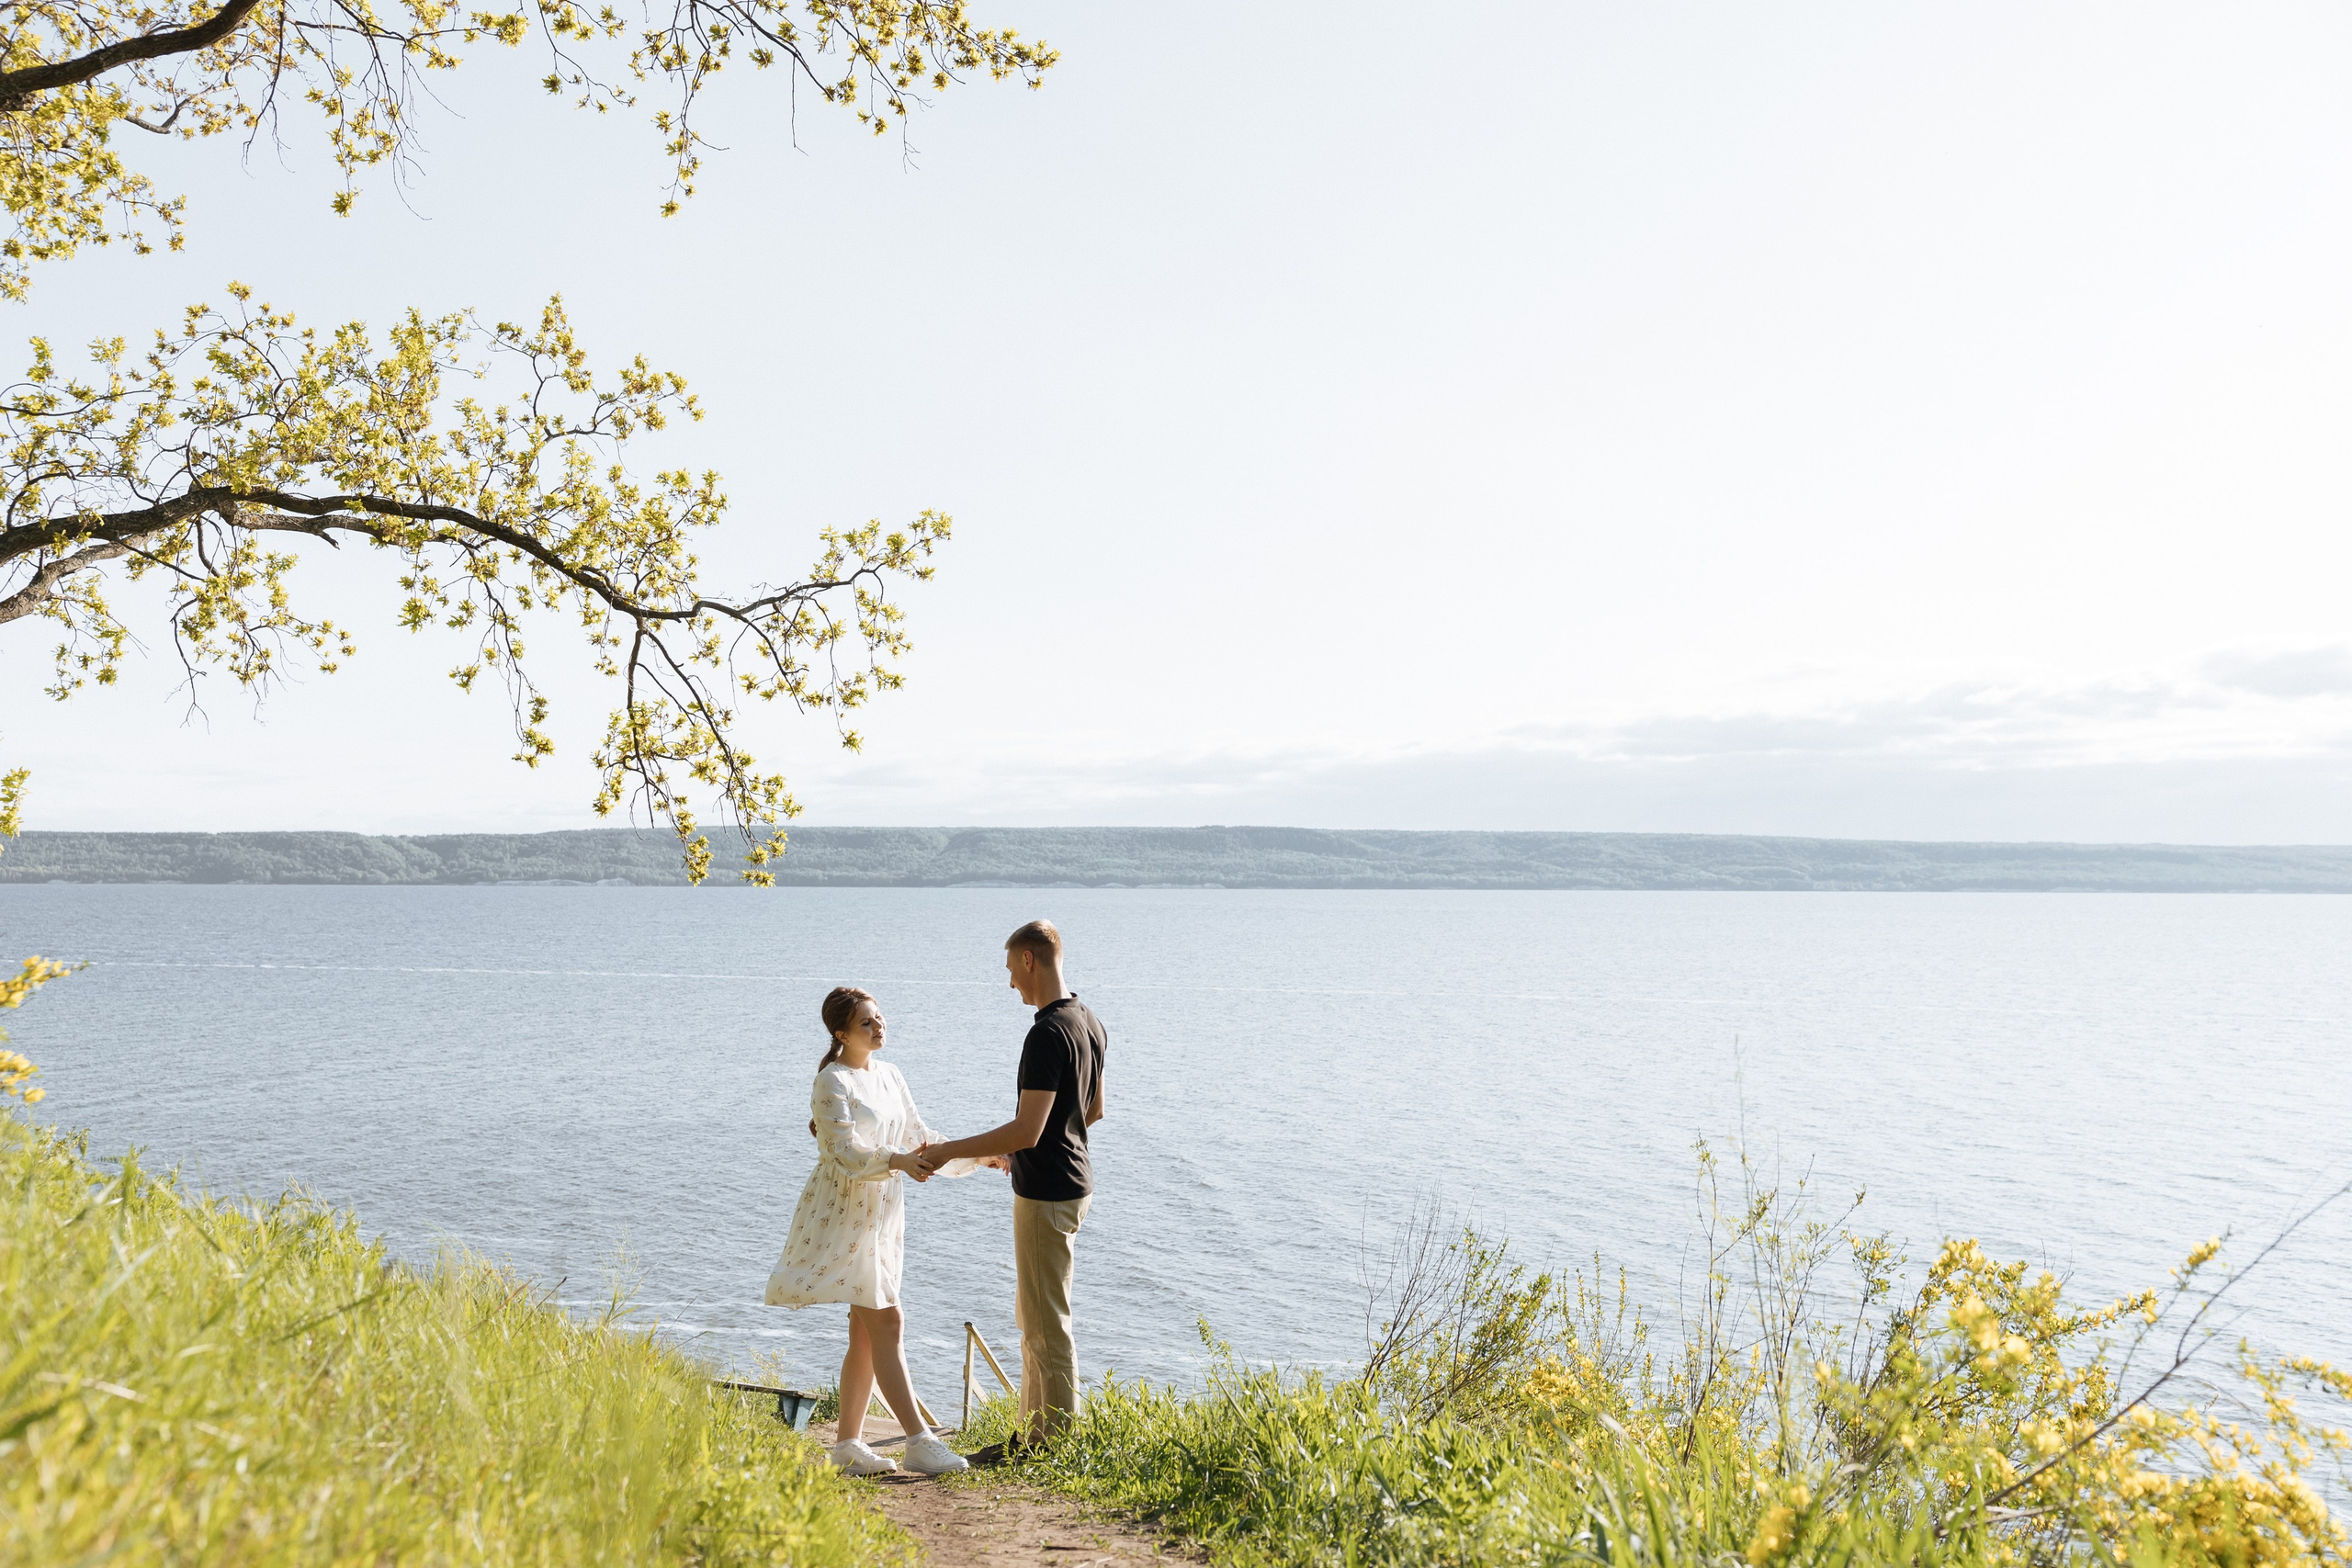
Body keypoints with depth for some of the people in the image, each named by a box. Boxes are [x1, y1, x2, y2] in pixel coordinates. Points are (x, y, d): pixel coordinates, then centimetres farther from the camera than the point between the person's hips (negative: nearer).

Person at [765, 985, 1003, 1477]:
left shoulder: (890, 1076, 12)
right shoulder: (833, 1082, -12)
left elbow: (920, 1137, 17)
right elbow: (847, 1152, -22)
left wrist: (983, 1157, 10)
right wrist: (898, 1161, -38)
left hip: (881, 1213, 8)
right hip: (846, 1211, -8)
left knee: (867, 1334, 9)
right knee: (887, 1324, -11)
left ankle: (848, 1444, 16)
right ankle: (919, 1441, -11)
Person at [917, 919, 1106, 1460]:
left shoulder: (1049, 1034, -23)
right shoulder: (1090, 1022, 7)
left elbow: (1028, 1130, -27)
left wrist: (952, 1151, -19)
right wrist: (1014, 1149, 25)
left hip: (1046, 1194, -10)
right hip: (1070, 1179, 10)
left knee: (1048, 1324, 0)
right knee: (1032, 1316, 18)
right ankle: (1035, 1431, 26)